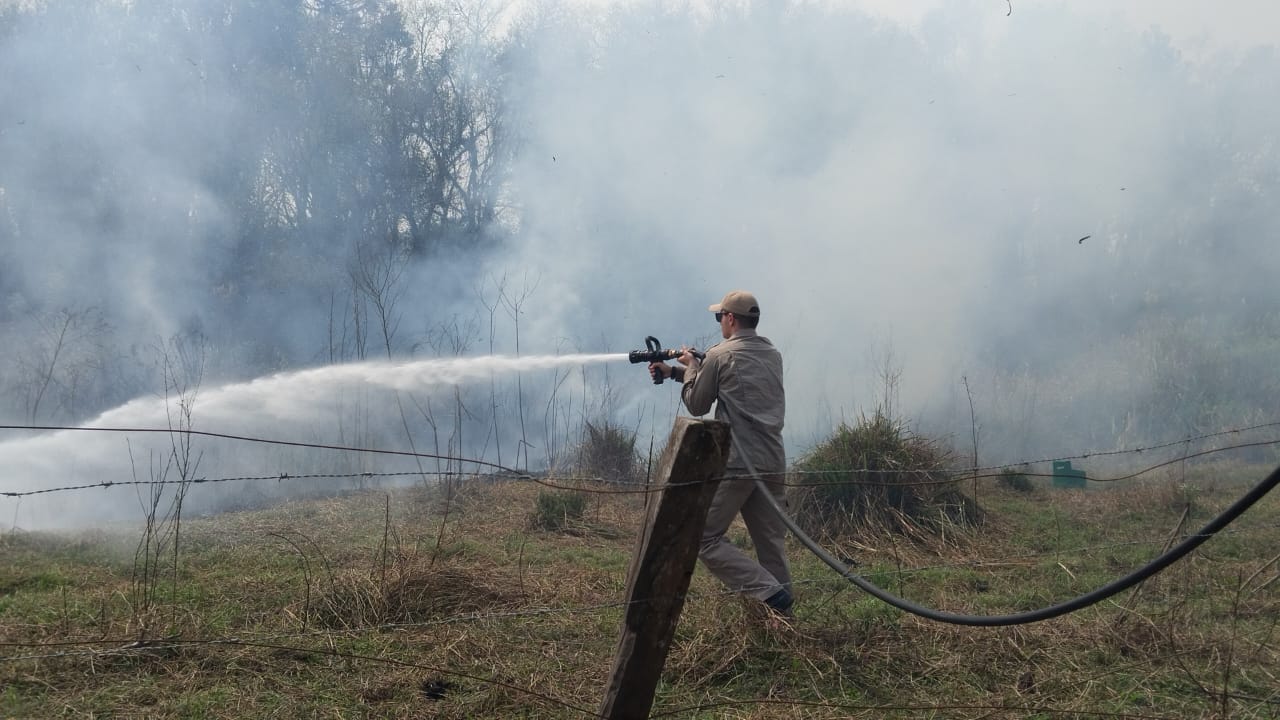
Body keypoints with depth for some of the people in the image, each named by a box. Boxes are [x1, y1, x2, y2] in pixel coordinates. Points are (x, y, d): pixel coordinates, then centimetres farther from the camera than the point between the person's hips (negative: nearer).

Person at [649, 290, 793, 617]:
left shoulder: (720, 356, -5)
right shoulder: (773, 355, 17)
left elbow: (696, 404, 6)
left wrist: (690, 365, 22)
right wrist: (674, 372, 31)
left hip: (734, 464, -7)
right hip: (774, 465, 7)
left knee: (704, 538, -1)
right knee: (772, 545, 9)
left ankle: (768, 592, -13)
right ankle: (782, 614, 5)